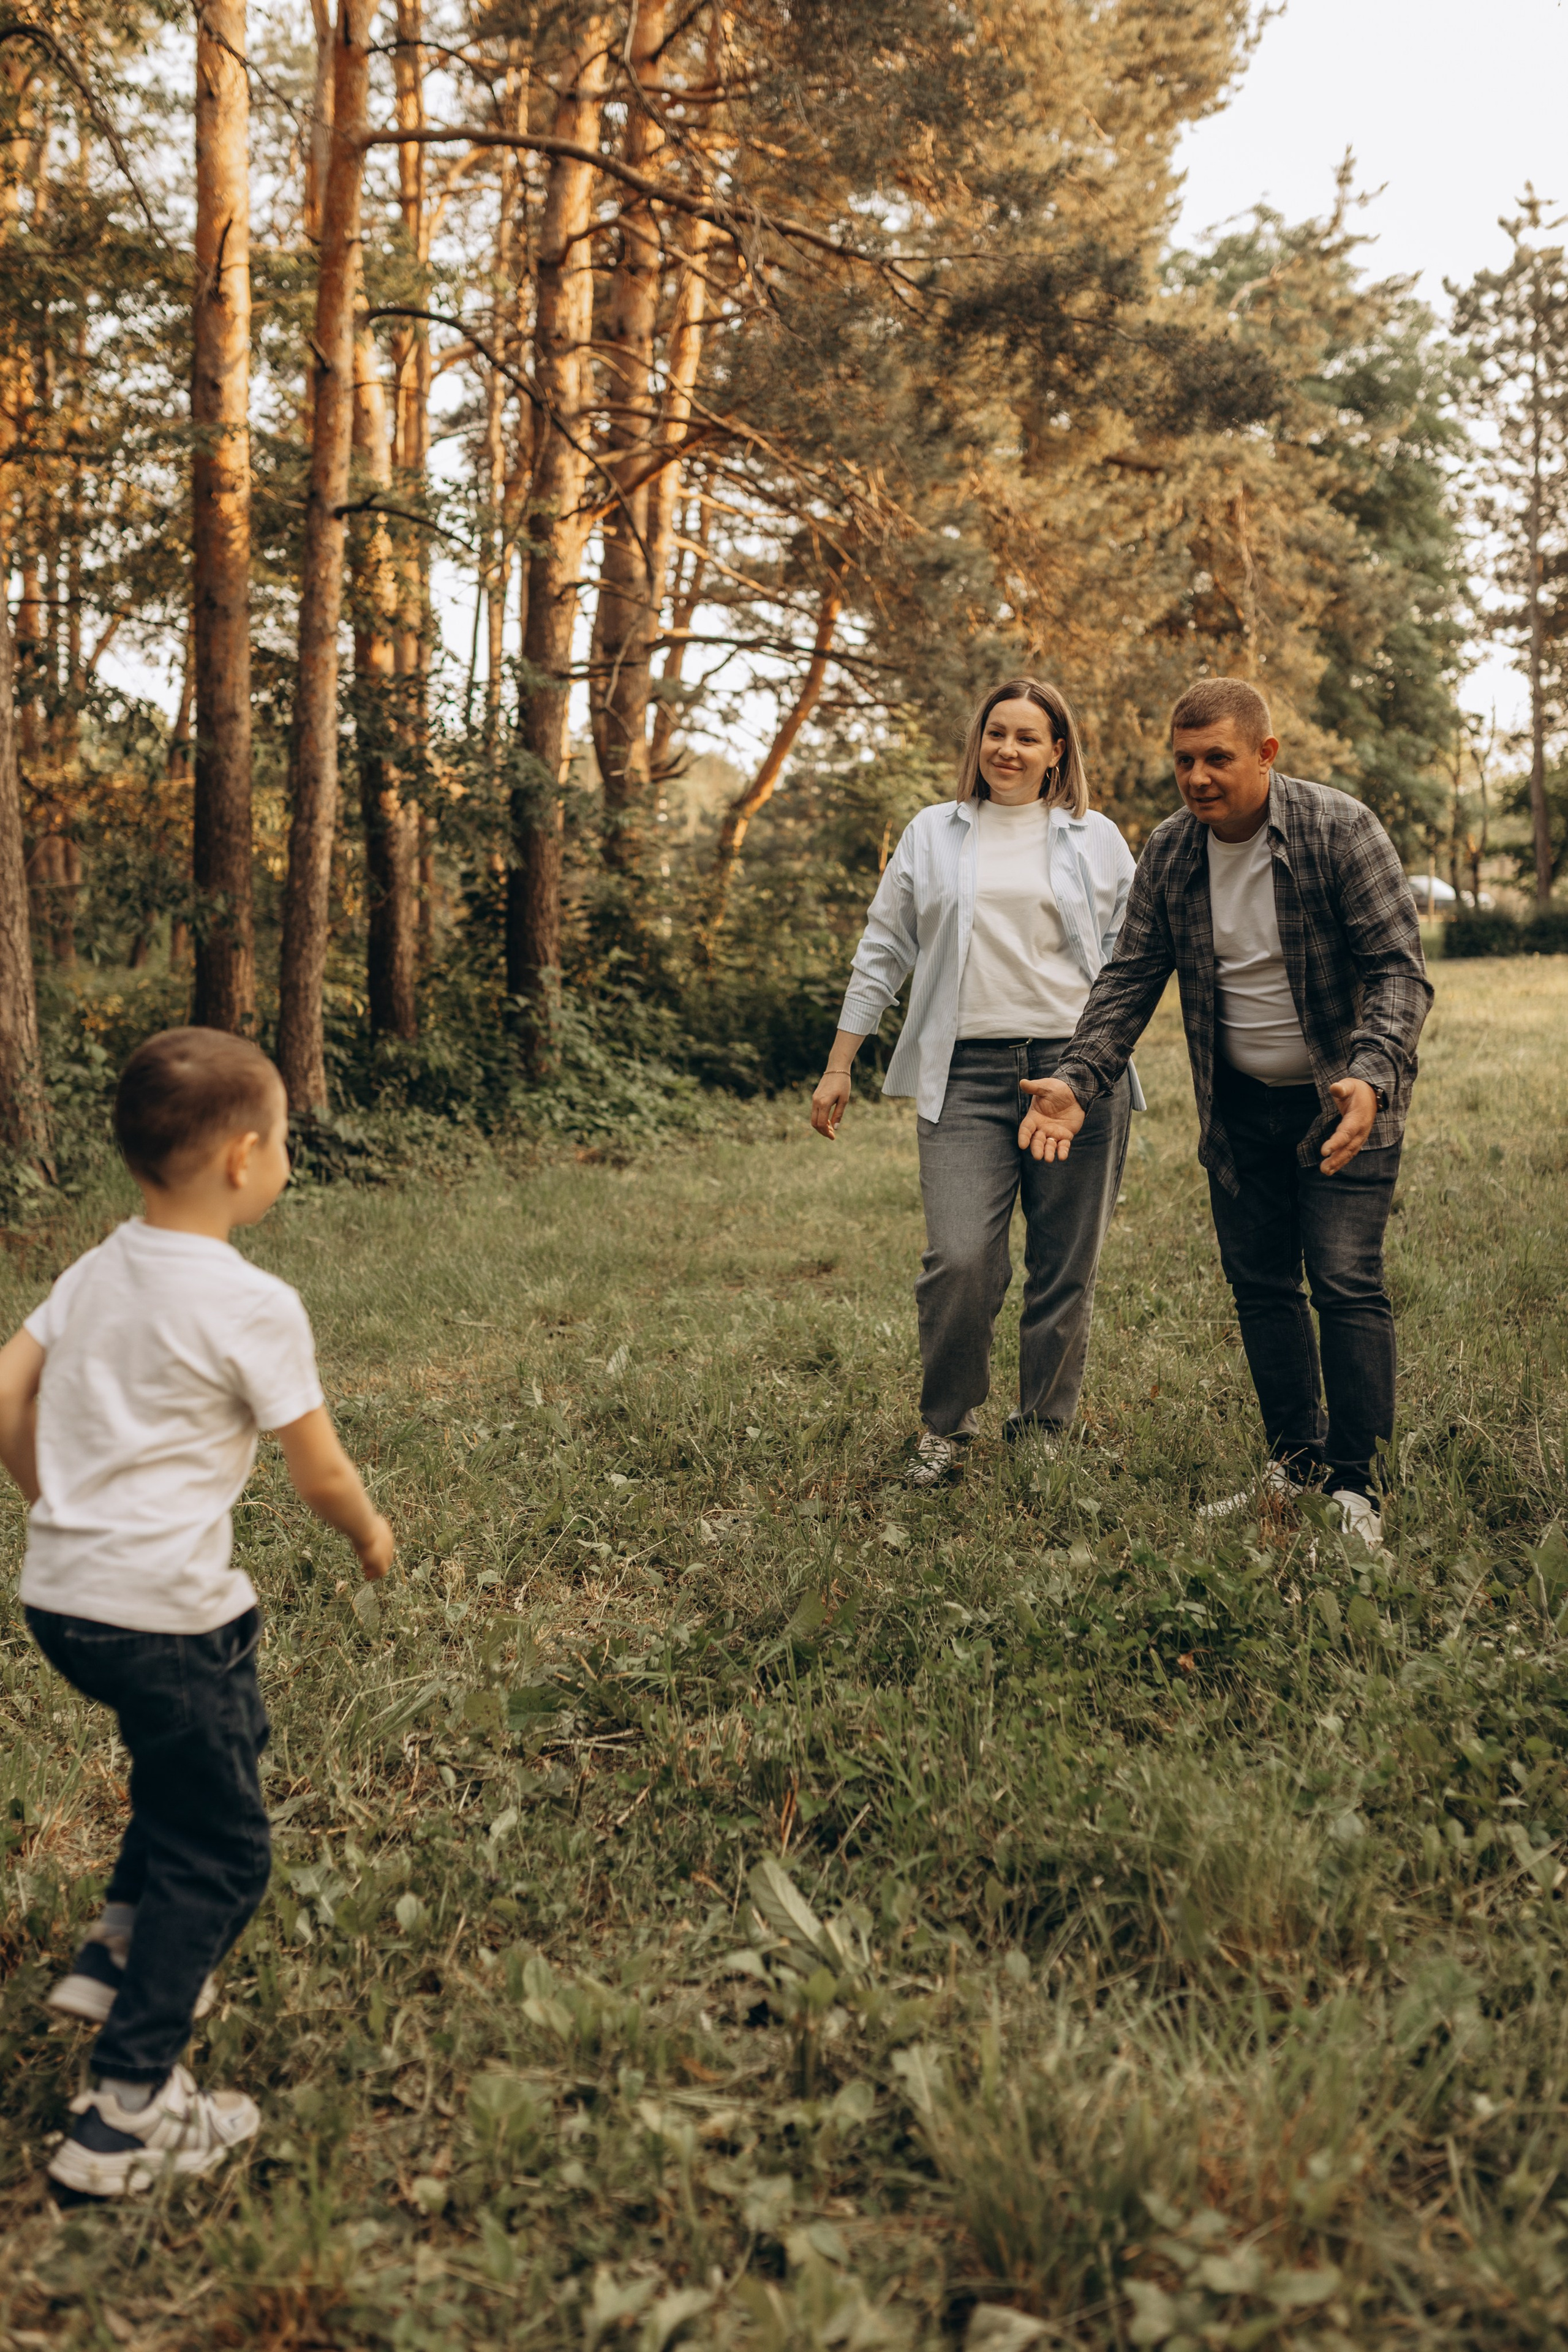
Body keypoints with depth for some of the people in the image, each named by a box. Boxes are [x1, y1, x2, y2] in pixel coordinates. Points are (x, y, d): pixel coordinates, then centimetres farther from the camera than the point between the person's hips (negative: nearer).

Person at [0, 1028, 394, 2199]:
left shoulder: (97, 1271, 5)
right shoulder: (253, 1305, -15)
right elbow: (321, 1470, -8)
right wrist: (371, 1532, 12)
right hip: (165, 1610, -8)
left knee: (215, 1737, 32)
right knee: (221, 1851, 7)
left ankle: (120, 1949, 35)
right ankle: (128, 2115, 10)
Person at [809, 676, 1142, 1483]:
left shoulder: (1096, 840, 13)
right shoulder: (932, 834, 14)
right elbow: (882, 950, 16)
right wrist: (838, 1067, 12)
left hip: (1077, 1068, 1)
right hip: (966, 1073, 0)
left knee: (1065, 1269, 3)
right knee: (961, 1261, -13)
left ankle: (1044, 1433, 19)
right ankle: (944, 1426, 9)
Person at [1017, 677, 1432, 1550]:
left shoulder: (1340, 829, -16)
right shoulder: (1170, 853, -2)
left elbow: (1399, 968, -17)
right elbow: (1131, 977, 2)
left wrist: (1369, 1077, -34)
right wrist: (1078, 1082, -13)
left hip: (1347, 1100, -5)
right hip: (1239, 1107, 5)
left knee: (1347, 1282, -11)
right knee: (1260, 1283, 9)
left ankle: (1359, 1487, -2)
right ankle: (1297, 1463, 22)